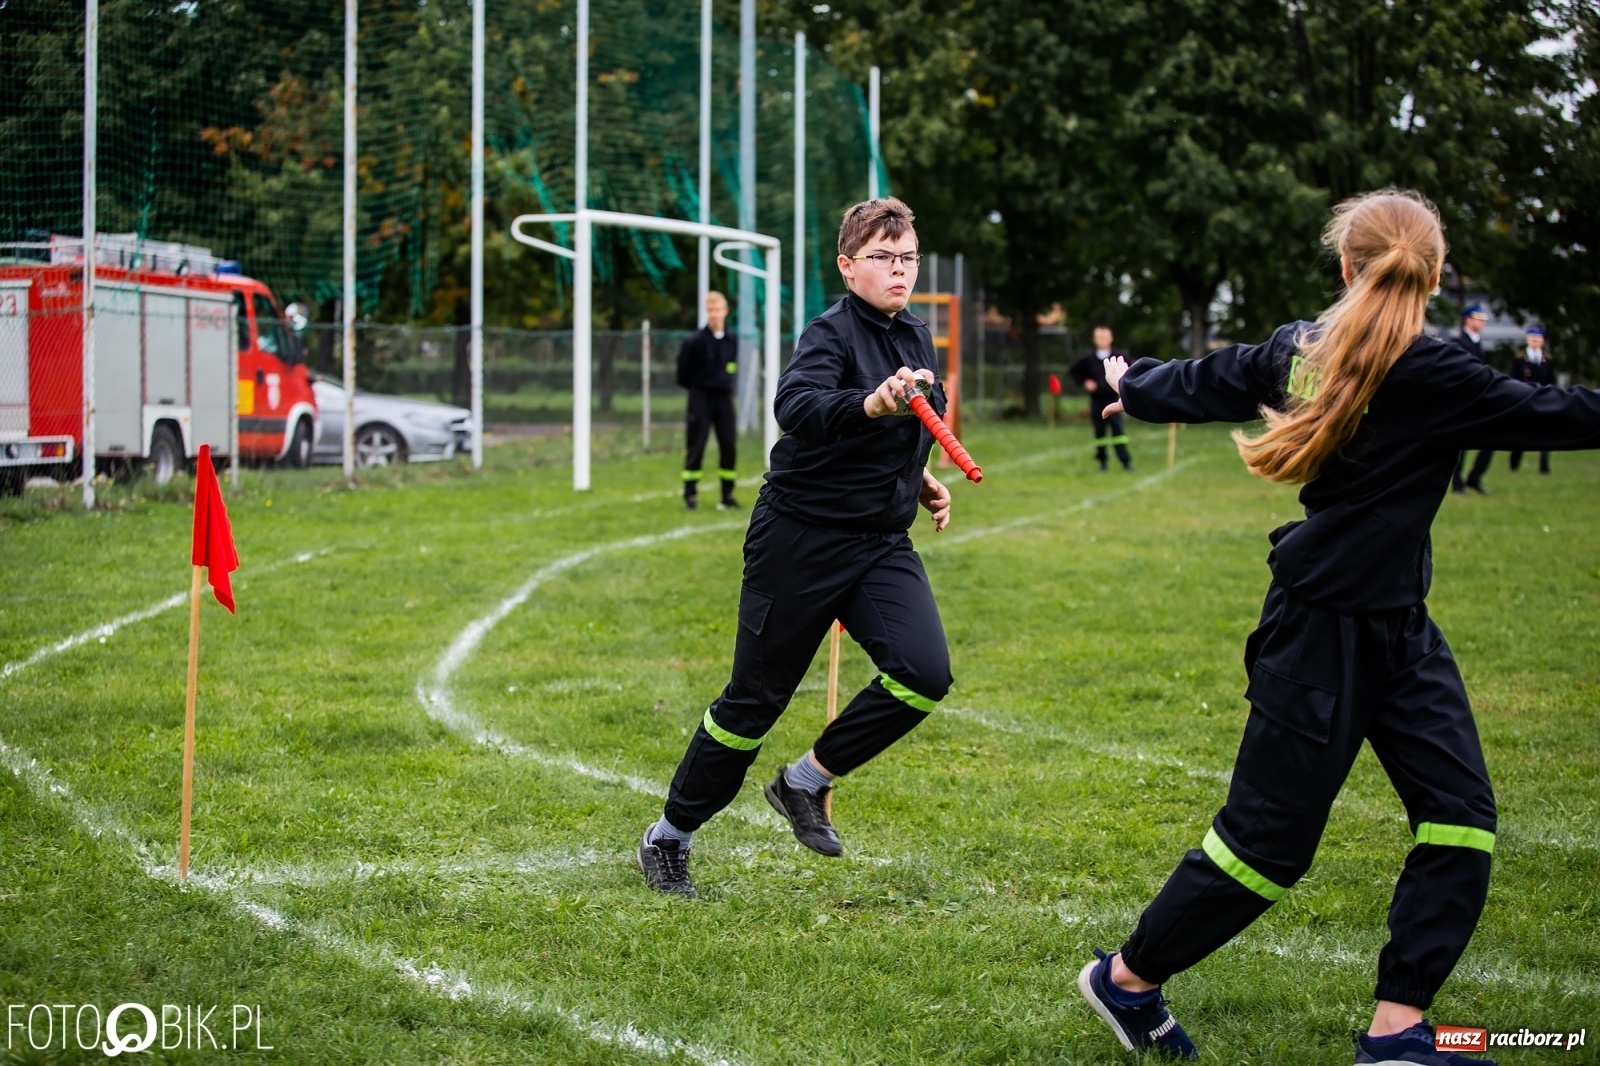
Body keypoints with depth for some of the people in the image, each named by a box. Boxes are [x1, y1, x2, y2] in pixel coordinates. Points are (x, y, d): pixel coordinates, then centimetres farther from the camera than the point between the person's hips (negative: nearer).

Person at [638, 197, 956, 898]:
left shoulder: (917, 339, 10)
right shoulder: (832, 334, -15)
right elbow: (796, 407, -37)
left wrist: (920, 478, 15)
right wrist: (872, 404, -53)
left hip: (881, 543, 6)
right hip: (801, 539, -6)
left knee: (924, 674, -16)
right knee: (755, 699, 1)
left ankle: (806, 782, 4)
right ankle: (670, 835, 21)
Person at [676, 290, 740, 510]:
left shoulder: (732, 340, 2)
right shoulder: (696, 340, -11)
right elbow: (683, 371, -3)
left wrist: (724, 383, 10)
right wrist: (695, 386, 6)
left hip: (724, 397, 4)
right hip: (701, 397, -4)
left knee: (729, 445, 3)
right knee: (696, 445, -2)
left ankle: (727, 494, 11)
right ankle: (690, 493, 4)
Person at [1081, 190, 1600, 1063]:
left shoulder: (1300, 349, 3)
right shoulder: (1426, 376, -20)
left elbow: (1203, 383, 18)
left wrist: (1136, 385, 39)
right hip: (1329, 625, -9)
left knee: (1461, 818, 3)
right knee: (1269, 832, 2)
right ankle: (1127, 981, 19)